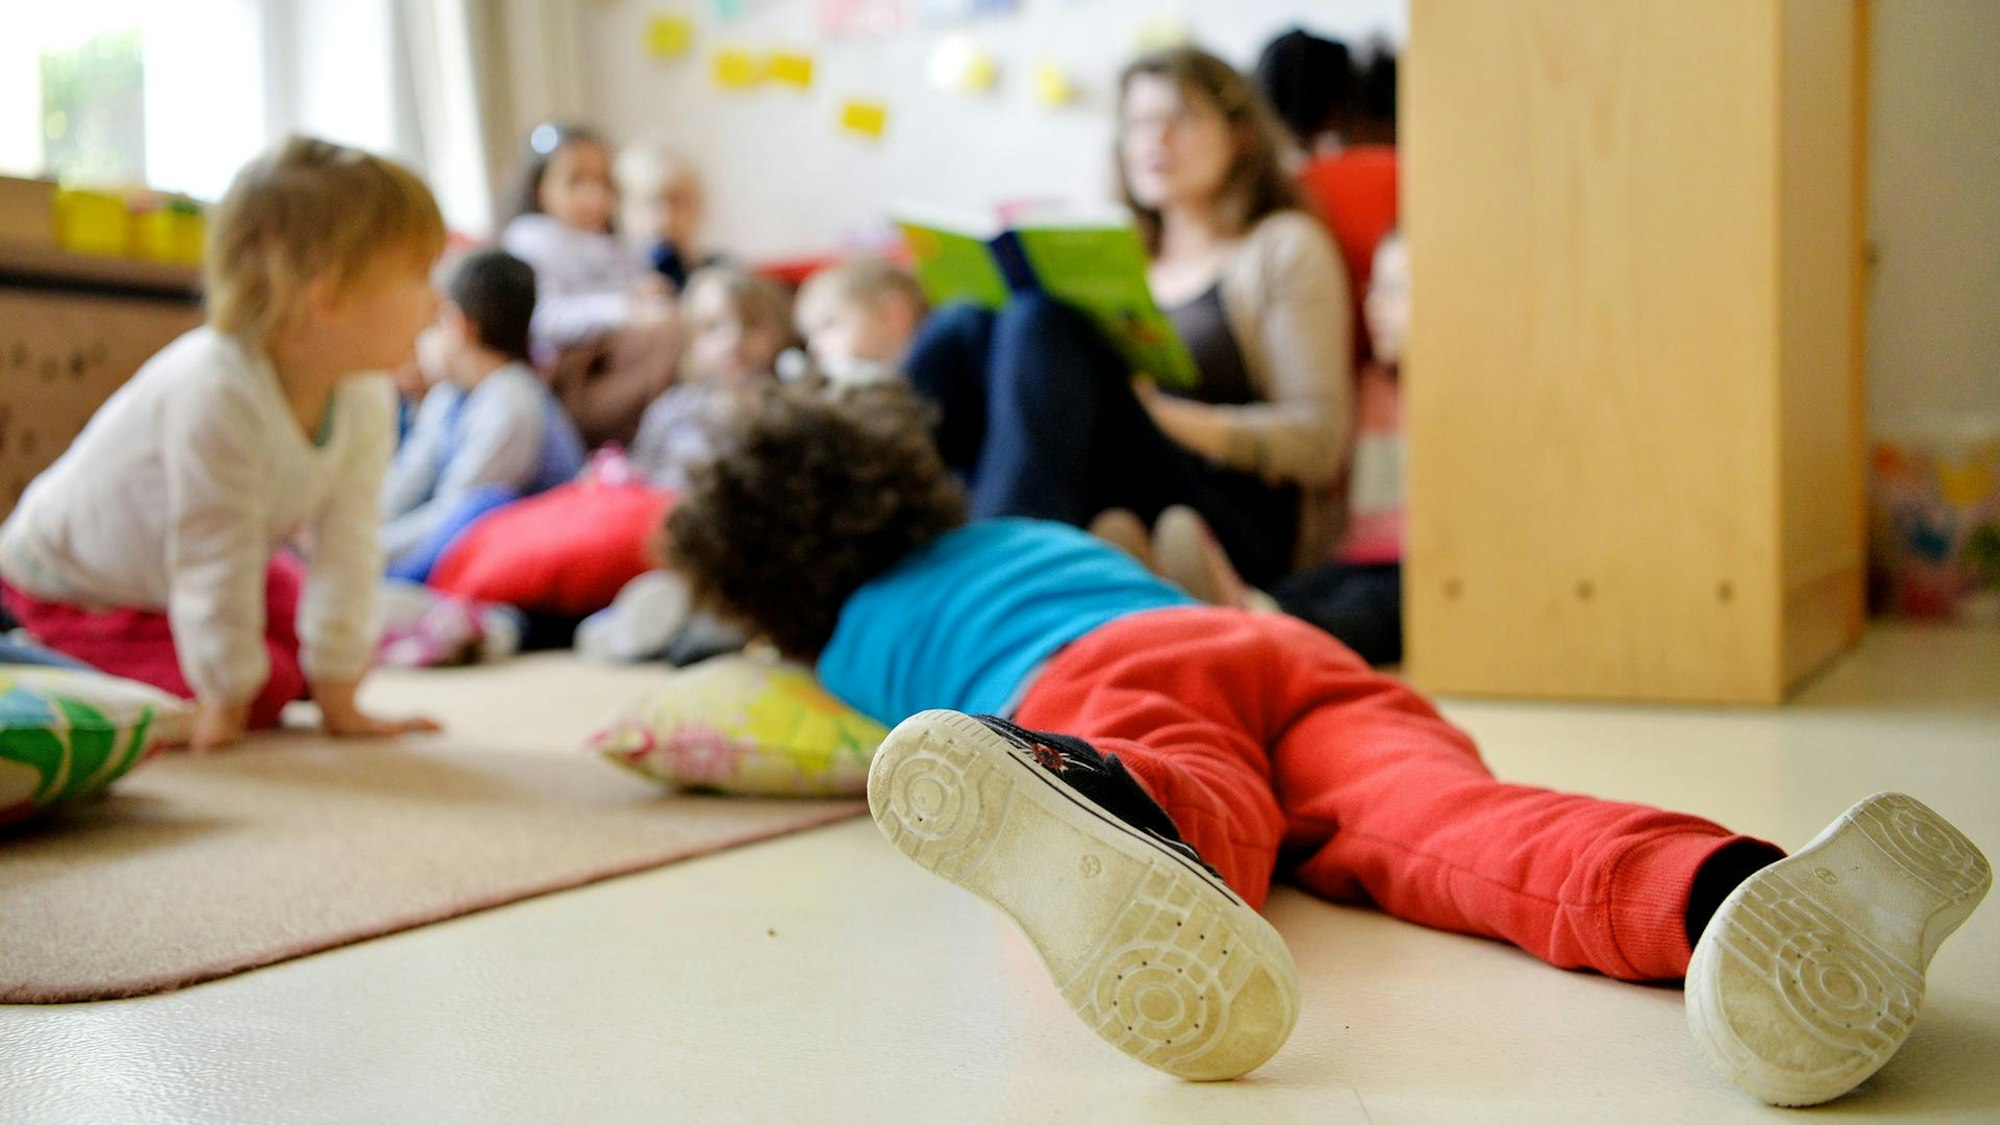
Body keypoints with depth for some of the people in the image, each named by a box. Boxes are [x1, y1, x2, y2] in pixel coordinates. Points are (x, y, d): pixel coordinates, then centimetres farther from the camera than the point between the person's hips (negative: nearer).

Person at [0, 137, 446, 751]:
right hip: (72, 579, -7)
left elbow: (344, 550, -18)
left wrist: (337, 698, -17)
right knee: (264, 690, -14)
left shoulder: (366, 400, -19)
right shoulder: (215, 392, -40)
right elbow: (212, 561, -34)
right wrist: (225, 700, -26)